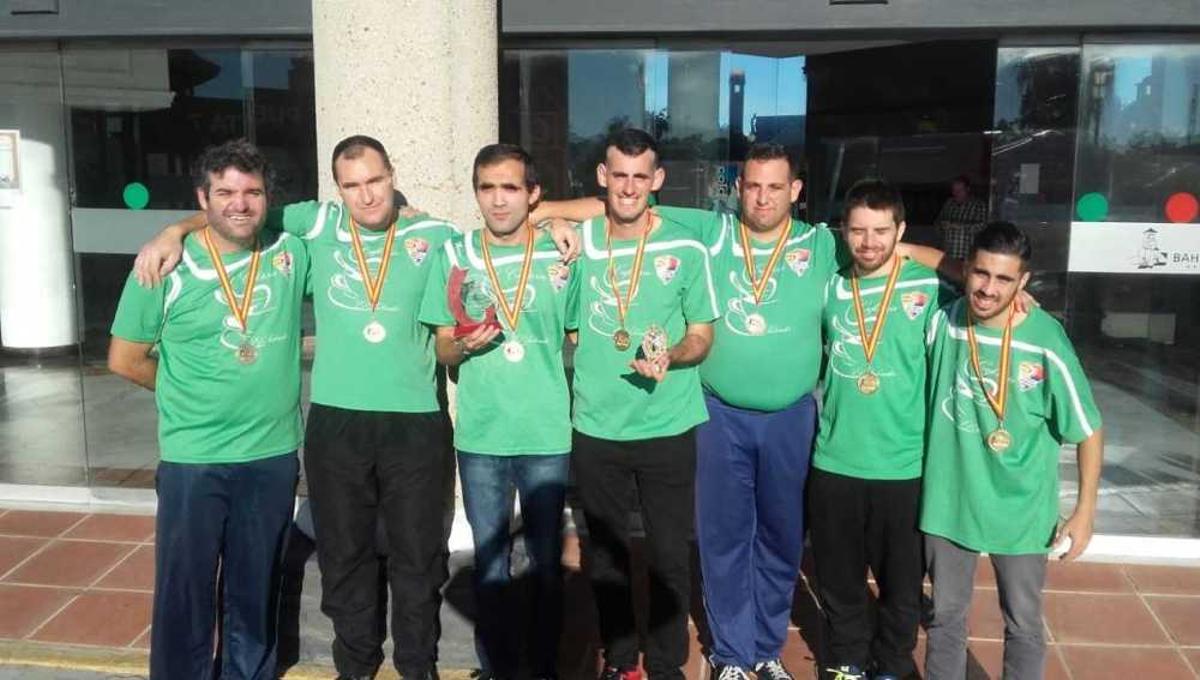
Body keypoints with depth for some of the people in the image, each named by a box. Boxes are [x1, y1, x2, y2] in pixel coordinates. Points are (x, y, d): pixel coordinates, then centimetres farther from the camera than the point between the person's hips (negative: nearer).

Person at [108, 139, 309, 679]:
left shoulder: (292, 253, -1)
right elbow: (125, 360, 1)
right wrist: (192, 394, 6)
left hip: (274, 456, 3)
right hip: (192, 460, -2)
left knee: (256, 591, 18)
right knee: (184, 594, 7)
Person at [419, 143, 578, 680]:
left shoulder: (562, 255, -2)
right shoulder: (454, 255, 0)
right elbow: (442, 350, 6)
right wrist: (464, 344, -15)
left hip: (547, 435, 0)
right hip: (479, 436, 1)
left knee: (546, 563, 11)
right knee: (490, 563, 13)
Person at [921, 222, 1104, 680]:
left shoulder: (1046, 345, -19)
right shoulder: (941, 323, -13)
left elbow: (1088, 430, -8)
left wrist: (1085, 511, -6)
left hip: (1020, 510, -2)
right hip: (948, 502, 2)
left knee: (1023, 624, 16)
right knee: (945, 616, 17)